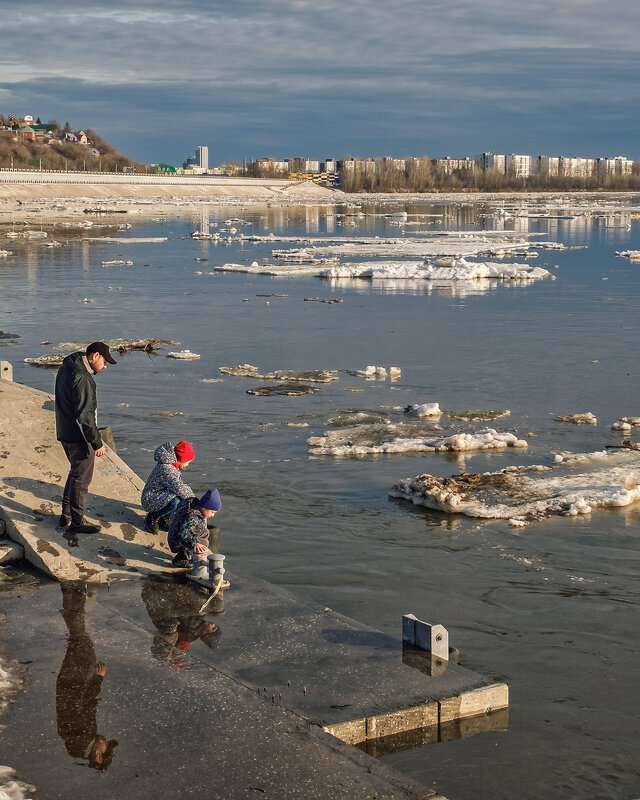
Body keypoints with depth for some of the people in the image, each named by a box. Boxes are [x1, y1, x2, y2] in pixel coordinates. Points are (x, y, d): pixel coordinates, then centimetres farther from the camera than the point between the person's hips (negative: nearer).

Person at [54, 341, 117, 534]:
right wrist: (97, 442, -21)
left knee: (75, 473, 23)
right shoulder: (82, 378, -24)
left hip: (65, 433, 10)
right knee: (81, 478, 2)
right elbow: (85, 414, -25)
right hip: (79, 437, -10)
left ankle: (66, 515, 31)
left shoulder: (65, 369, 8)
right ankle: (77, 522, 12)